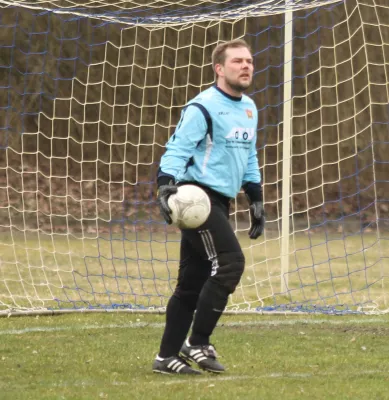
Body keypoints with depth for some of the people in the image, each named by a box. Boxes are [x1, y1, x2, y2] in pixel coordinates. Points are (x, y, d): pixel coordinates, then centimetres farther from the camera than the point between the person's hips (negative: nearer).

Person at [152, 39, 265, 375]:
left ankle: (167, 356, 13)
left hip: (220, 202, 9)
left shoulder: (249, 109, 16)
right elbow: (178, 148, -17)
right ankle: (198, 344, -9)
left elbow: (249, 158, 26)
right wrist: (166, 183, -32)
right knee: (230, 262, -18)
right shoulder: (203, 107, -11)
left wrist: (256, 200, 23)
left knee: (194, 281, 9)